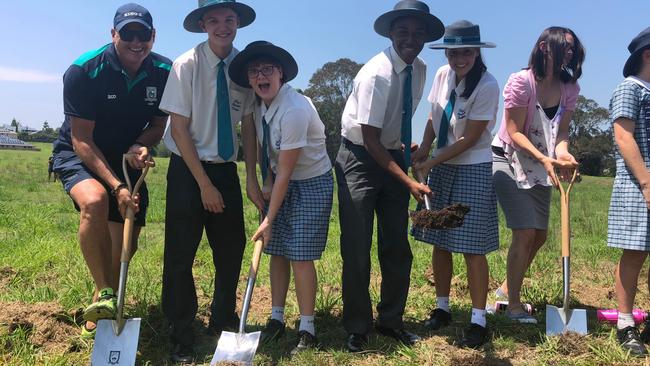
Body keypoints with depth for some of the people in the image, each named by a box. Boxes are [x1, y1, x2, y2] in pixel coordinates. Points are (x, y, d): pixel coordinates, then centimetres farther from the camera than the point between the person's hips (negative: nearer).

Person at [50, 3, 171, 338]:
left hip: (126, 160, 4)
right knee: (95, 201, -37)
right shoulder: (83, 71, -22)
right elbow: (82, 140, -22)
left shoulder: (164, 73, -11)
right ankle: (105, 295, -24)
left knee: (126, 244, 3)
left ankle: (100, 309, 28)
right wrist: (117, 187, -32)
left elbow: (158, 125, 1)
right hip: (78, 156, -4)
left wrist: (140, 146, -22)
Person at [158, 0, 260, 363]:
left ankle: (224, 321, 32)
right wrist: (204, 184, -15)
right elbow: (178, 129, -13)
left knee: (232, 249, 9)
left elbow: (248, 125, 2)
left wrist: (252, 178, -5)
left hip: (227, 169, 4)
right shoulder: (187, 65, -12)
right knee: (181, 253, -2)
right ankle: (182, 335, 17)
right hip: (187, 168, -4)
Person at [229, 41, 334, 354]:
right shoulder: (260, 105, -3)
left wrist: (269, 218, -20)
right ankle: (276, 319, 22)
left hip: (311, 184, -7)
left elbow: (285, 172, -25)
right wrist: (266, 184, -1)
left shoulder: (294, 109, -27)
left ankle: (307, 330, 9)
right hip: (282, 181, 7)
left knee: (300, 255, -7)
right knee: (277, 251, 8)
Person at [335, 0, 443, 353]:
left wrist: (405, 150, 6)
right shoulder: (377, 74, -23)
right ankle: (357, 327, 12)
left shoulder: (420, 70, 0)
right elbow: (370, 140, -24)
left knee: (397, 246, 8)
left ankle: (390, 320, 23)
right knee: (357, 248, -3)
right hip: (360, 159, -7)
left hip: (393, 156, 7)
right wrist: (409, 182, -26)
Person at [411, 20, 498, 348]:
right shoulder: (442, 75, 2)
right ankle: (442, 308, 25)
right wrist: (424, 150, -5)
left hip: (473, 170, -6)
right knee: (440, 243, 10)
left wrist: (431, 162, -15)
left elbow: (469, 139, -17)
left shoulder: (487, 85, -16)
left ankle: (478, 320, 10)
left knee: (472, 248, -3)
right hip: (442, 167, 6)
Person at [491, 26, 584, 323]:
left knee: (540, 235, 11)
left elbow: (561, 132, -4)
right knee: (525, 233, -13)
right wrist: (544, 158, -31)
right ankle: (513, 305, 2)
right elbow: (515, 133, -19)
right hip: (509, 161, -7)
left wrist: (561, 153, -26)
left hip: (540, 165, 7)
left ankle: (507, 287, 33)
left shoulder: (569, 88, -1)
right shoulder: (521, 81, -18)